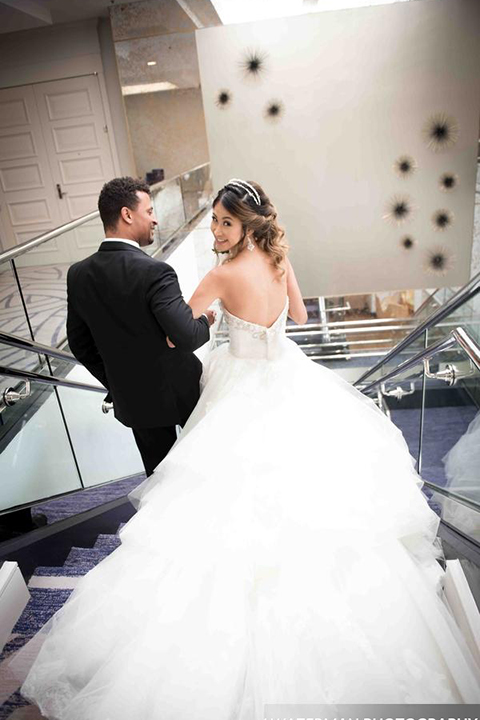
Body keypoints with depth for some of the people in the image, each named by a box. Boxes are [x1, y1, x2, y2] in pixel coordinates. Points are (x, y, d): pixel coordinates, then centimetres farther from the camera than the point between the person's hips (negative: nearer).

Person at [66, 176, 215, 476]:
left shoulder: (78, 274, -6)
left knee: (159, 471, 21)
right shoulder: (154, 272, -26)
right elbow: (188, 337, -31)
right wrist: (205, 320, -8)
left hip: (131, 398, 5)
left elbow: (80, 343, 3)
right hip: (180, 390, -4)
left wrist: (116, 383, 15)